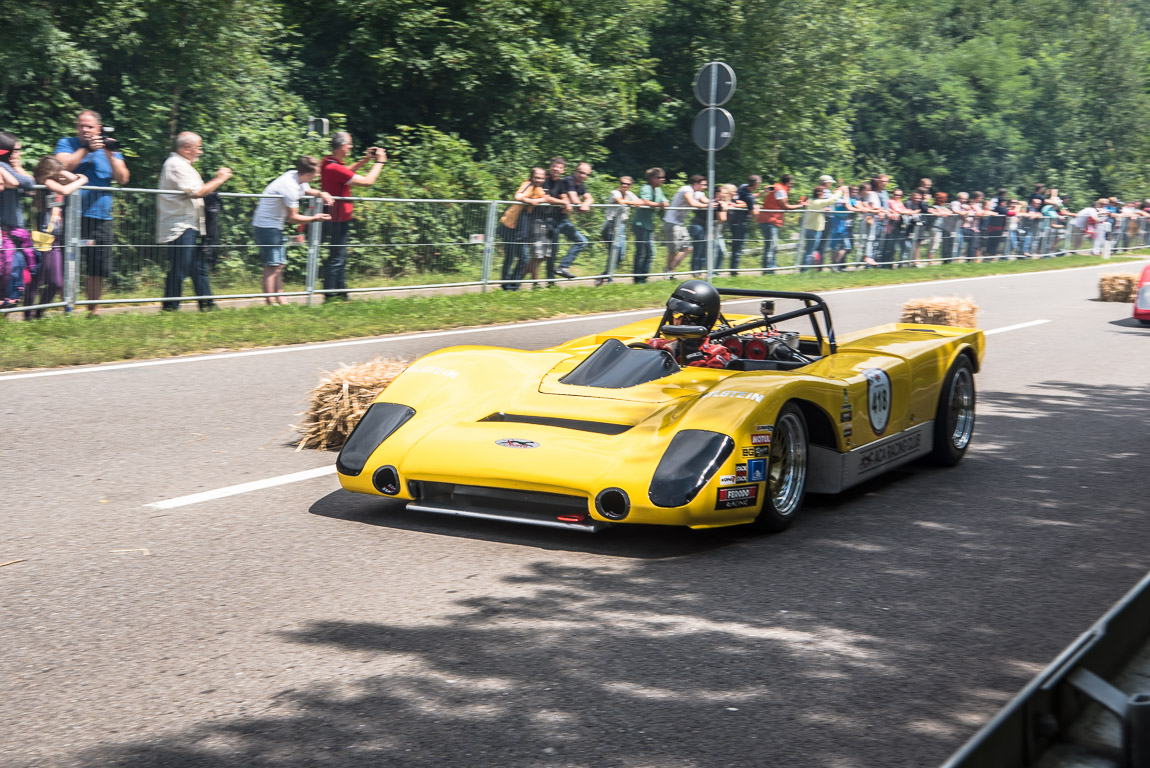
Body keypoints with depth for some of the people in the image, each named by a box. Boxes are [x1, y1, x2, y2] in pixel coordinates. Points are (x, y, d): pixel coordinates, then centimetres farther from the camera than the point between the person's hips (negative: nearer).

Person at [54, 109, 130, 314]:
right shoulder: (66, 143, 9)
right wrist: (86, 148, -11)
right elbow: (63, 165, -10)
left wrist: (110, 155, -9)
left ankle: (93, 310, 16)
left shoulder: (110, 147, 15)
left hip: (101, 218, 3)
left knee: (98, 270, 4)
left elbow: (122, 179, 4)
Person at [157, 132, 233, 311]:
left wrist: (216, 179, 13)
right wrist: (219, 180, -11)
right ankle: (170, 308, -4)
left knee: (199, 268, 12)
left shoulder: (183, 165, 21)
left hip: (189, 227, 11)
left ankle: (207, 305, 17)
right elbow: (196, 192, -21)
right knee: (178, 270, -8)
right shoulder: (176, 165, -13)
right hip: (179, 228, -11)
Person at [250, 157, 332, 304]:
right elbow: (292, 217, -20)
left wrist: (321, 193, 3)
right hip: (266, 226, -10)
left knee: (279, 264, 12)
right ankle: (270, 303, -8)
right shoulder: (290, 186, -25)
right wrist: (315, 218, -11)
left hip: (275, 226, 10)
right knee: (271, 266, -9)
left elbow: (308, 190, 25)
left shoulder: (295, 176, 2)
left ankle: (280, 300, 17)